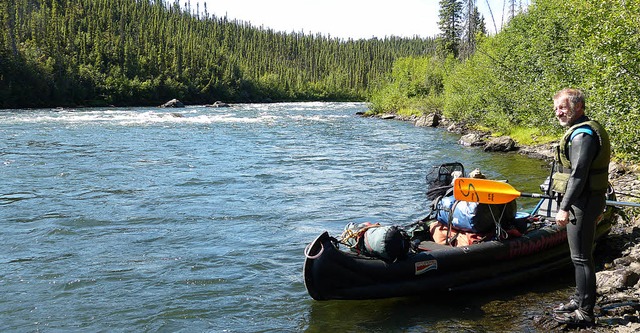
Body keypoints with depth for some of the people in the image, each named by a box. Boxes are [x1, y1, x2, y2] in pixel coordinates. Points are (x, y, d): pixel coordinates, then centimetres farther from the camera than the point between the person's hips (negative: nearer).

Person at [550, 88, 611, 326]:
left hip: (582, 203, -11)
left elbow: (578, 175, -25)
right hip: (589, 201, 11)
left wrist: (564, 208, -25)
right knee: (581, 256, 19)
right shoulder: (587, 130, 16)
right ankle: (580, 300, 31)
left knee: (581, 257, -4)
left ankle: (585, 313, 4)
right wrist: (598, 207, 25)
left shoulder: (582, 135, -19)